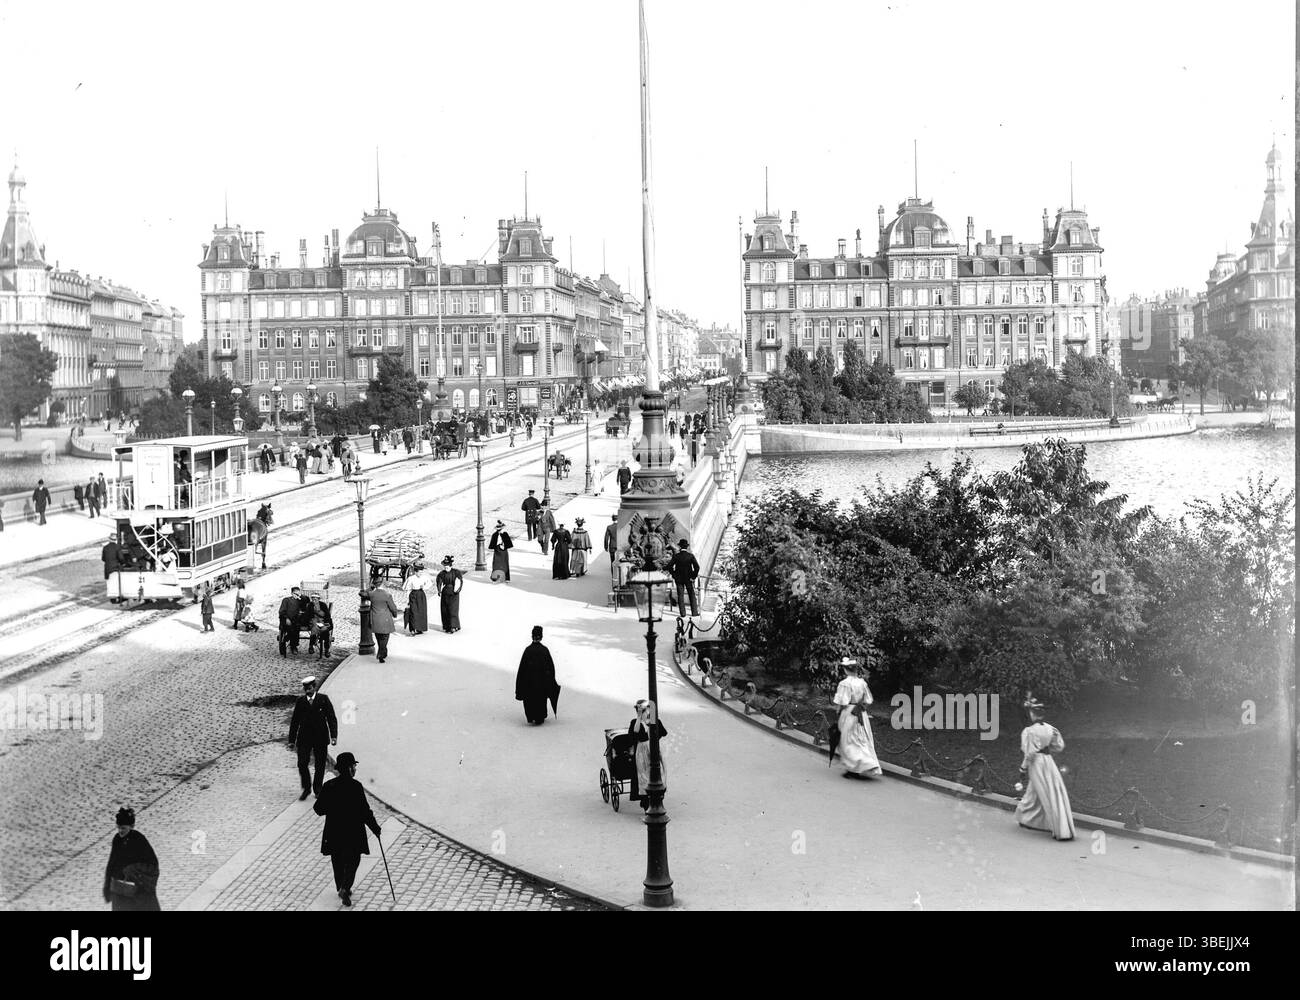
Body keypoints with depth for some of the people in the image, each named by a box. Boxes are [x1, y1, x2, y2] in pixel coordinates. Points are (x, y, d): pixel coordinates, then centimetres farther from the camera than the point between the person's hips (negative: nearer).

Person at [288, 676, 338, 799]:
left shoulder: (323, 699, 0)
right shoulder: (300, 701, 5)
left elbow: (332, 718, -1)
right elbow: (295, 721, 10)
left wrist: (334, 736, -10)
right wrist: (291, 740, 6)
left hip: (320, 738, -1)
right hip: (304, 738, 1)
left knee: (320, 766, 5)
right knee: (302, 764, -7)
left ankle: (317, 790, 20)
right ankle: (306, 788, 11)